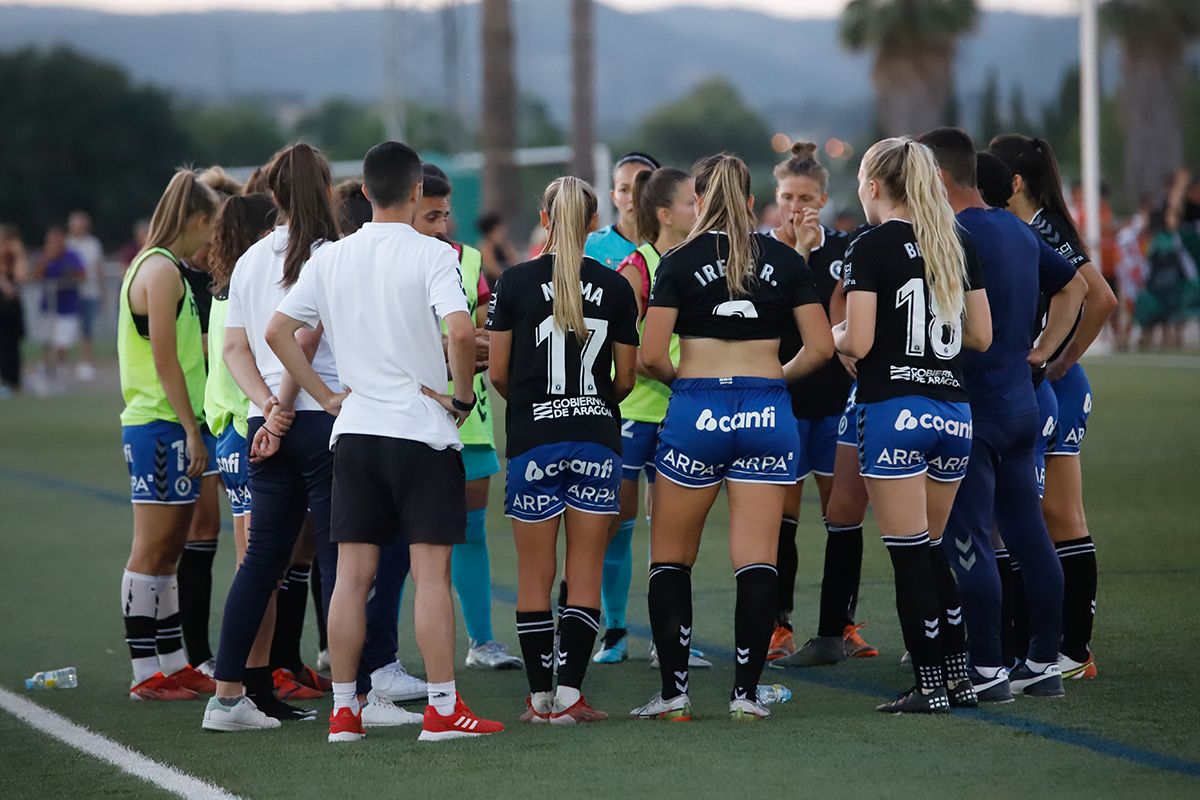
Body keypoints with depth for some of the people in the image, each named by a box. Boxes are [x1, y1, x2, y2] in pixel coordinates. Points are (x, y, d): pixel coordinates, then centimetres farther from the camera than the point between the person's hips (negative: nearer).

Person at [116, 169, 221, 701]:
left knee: (168, 552, 13)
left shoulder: (161, 269, 18)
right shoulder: (161, 271, -13)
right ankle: (146, 672, -3)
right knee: (151, 551, -6)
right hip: (160, 427, -10)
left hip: (167, 428, 10)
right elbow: (165, 362, -18)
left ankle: (173, 664, 18)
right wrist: (192, 430, -17)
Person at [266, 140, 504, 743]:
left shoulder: (331, 258, 6)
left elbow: (278, 331, 6)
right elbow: (461, 331, -23)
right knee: (431, 572, -3)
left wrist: (325, 395, 9)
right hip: (422, 429, -4)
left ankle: (343, 710, 8)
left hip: (354, 429, 4)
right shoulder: (431, 254, -9)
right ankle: (443, 709, -4)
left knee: (352, 574, 6)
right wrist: (462, 396, -8)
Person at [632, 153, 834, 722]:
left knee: (670, 559, 9)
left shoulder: (682, 262, -2)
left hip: (696, 412, -2)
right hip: (767, 413, 2)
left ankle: (673, 692, 2)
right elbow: (821, 346, 3)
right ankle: (746, 692, -3)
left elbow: (651, 356, -6)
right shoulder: (785, 260, 5)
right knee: (757, 562, 1)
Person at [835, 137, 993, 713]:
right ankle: (958, 677, 15)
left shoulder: (871, 248, -8)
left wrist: (833, 335, 8)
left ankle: (931, 686, 0)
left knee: (910, 555, -1)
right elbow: (981, 336, 11)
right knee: (929, 551, 17)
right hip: (954, 410, 6)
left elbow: (858, 342, -14)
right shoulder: (957, 246, 9)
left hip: (895, 410, -6)